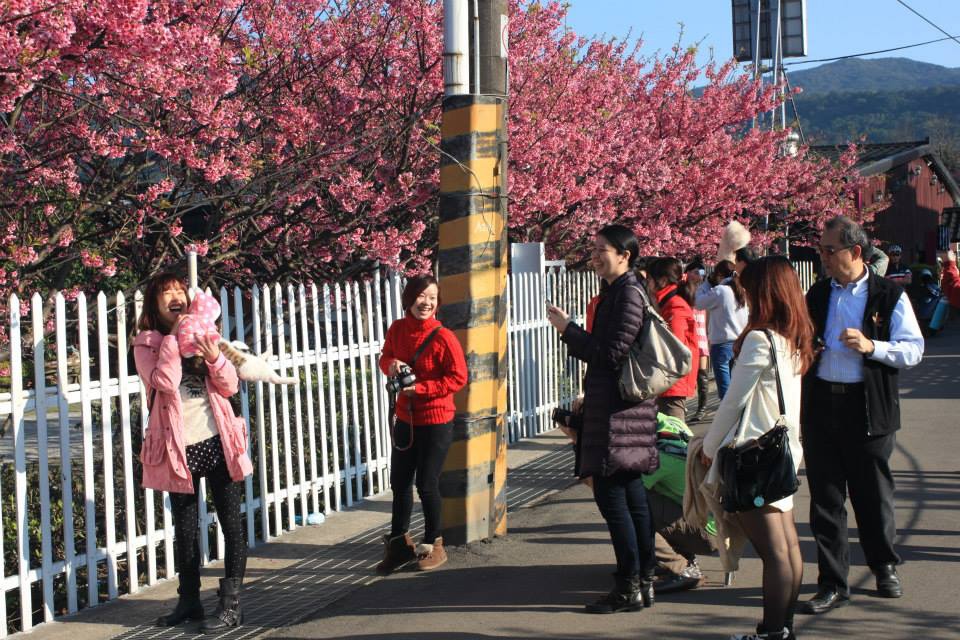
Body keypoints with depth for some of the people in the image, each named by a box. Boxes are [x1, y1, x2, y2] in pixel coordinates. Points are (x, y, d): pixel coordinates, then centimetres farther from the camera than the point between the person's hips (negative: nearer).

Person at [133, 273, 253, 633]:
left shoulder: (201, 336, 6)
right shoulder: (146, 345, -1)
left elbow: (230, 387, 2)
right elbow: (164, 382, -20)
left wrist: (213, 356, -14)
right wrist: (174, 337, -16)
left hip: (217, 441, 1)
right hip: (179, 448, -1)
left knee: (231, 523, -1)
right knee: (185, 528, 12)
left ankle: (231, 604, 5)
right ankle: (189, 601, 26)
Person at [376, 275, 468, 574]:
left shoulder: (443, 337, -18)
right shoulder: (397, 329, -2)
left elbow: (458, 377, -15)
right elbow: (385, 357, 14)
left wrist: (420, 388, -21)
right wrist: (390, 365, -10)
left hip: (435, 421, -5)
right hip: (405, 418, 5)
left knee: (426, 485, 3)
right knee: (399, 482, 13)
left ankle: (433, 545, 23)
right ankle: (399, 543, 30)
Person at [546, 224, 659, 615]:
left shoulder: (628, 294, -14)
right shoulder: (614, 292, 16)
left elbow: (612, 353, -19)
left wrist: (568, 329, -12)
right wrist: (590, 396, 18)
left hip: (619, 411, -10)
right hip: (613, 404, 10)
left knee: (611, 493, -9)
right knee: (631, 494, 12)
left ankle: (629, 589, -4)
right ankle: (643, 582, 18)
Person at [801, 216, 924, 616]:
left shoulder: (889, 295, -2)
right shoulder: (817, 295, 11)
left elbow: (914, 349, -6)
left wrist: (872, 346, -20)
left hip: (868, 408, -3)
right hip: (821, 405, 3)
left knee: (872, 494, 8)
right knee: (825, 497, 3)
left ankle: (885, 568, 31)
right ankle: (833, 583, 10)